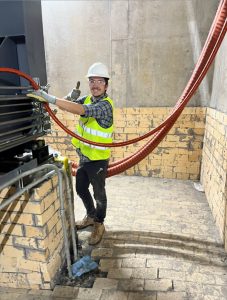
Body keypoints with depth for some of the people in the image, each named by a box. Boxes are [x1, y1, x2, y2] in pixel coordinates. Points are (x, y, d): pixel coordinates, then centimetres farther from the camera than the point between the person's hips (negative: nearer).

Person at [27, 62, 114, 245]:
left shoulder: (105, 105, -20)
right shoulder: (88, 99, 7)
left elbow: (80, 110, -35)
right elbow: (71, 104, 1)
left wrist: (49, 98, -38)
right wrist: (71, 97, -22)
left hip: (98, 159, -8)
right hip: (84, 157, 8)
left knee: (99, 194, 9)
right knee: (81, 189, 20)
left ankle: (99, 225, 31)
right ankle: (91, 216, 44)